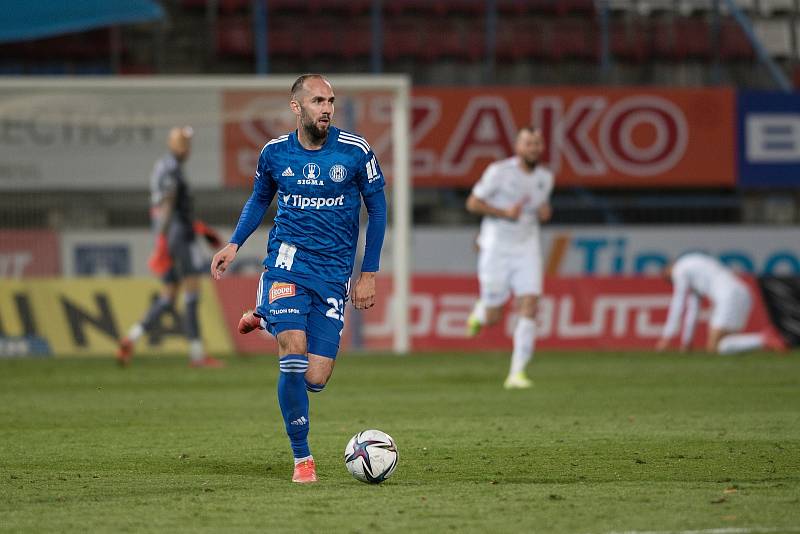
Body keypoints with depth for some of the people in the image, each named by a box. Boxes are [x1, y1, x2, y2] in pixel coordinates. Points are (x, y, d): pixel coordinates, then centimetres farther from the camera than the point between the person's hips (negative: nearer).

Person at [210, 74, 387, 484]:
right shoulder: (275, 153, 1)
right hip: (288, 261, 0)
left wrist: (368, 275, 2)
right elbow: (260, 198, 19)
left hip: (334, 273, 0)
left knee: (315, 380, -3)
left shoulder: (355, 151, -5)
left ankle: (266, 321, 28)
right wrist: (234, 244, 4)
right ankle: (302, 459, -5)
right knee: (294, 353, -21)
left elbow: (377, 209, 5)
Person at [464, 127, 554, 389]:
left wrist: (545, 211, 0)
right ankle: (480, 311, 41)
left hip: (527, 248, 4)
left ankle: (517, 373, -10)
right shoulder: (499, 171, -11)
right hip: (496, 248, -4)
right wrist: (505, 212, -18)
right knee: (492, 317, 1)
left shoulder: (545, 177, 5)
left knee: (529, 307, -13)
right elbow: (473, 203, -7)